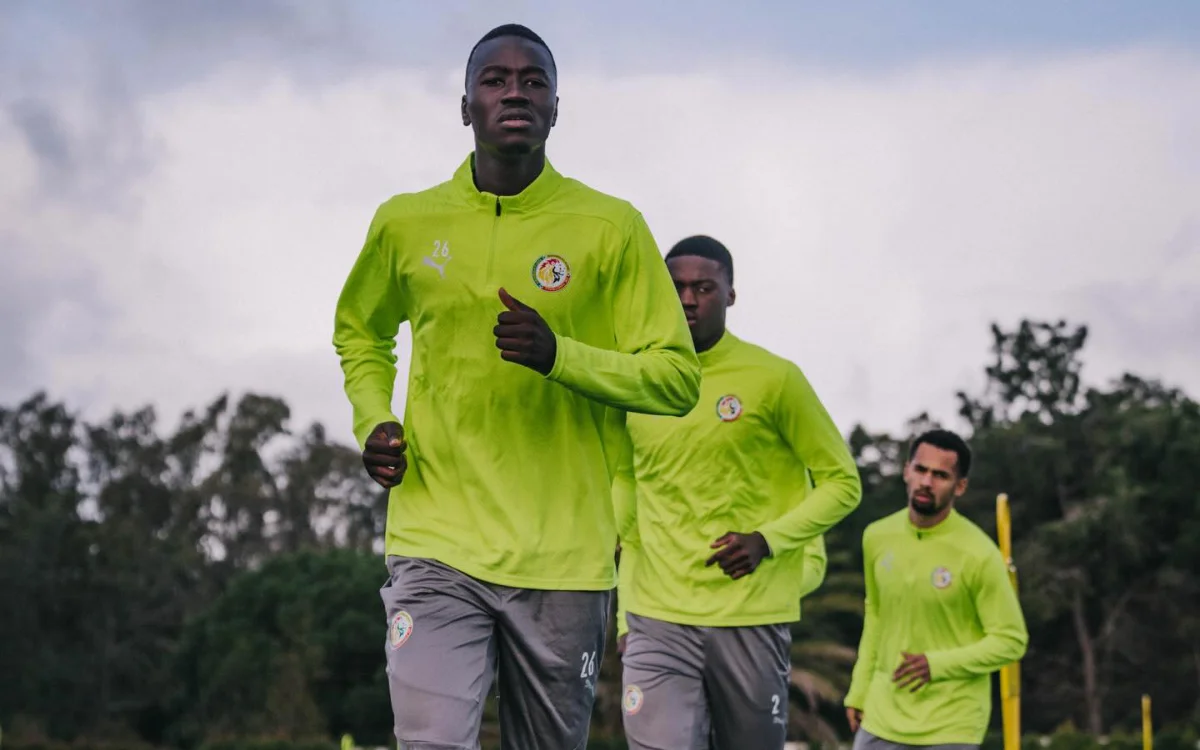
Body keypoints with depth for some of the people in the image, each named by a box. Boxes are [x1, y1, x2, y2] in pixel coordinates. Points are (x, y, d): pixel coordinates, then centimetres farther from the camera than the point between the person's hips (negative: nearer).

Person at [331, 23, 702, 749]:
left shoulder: (612, 227, -1)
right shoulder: (405, 223, 6)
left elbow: (678, 377, -2)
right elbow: (360, 331, 25)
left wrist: (560, 355, -18)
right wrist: (373, 420, 6)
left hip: (565, 558, 0)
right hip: (436, 548, 0)